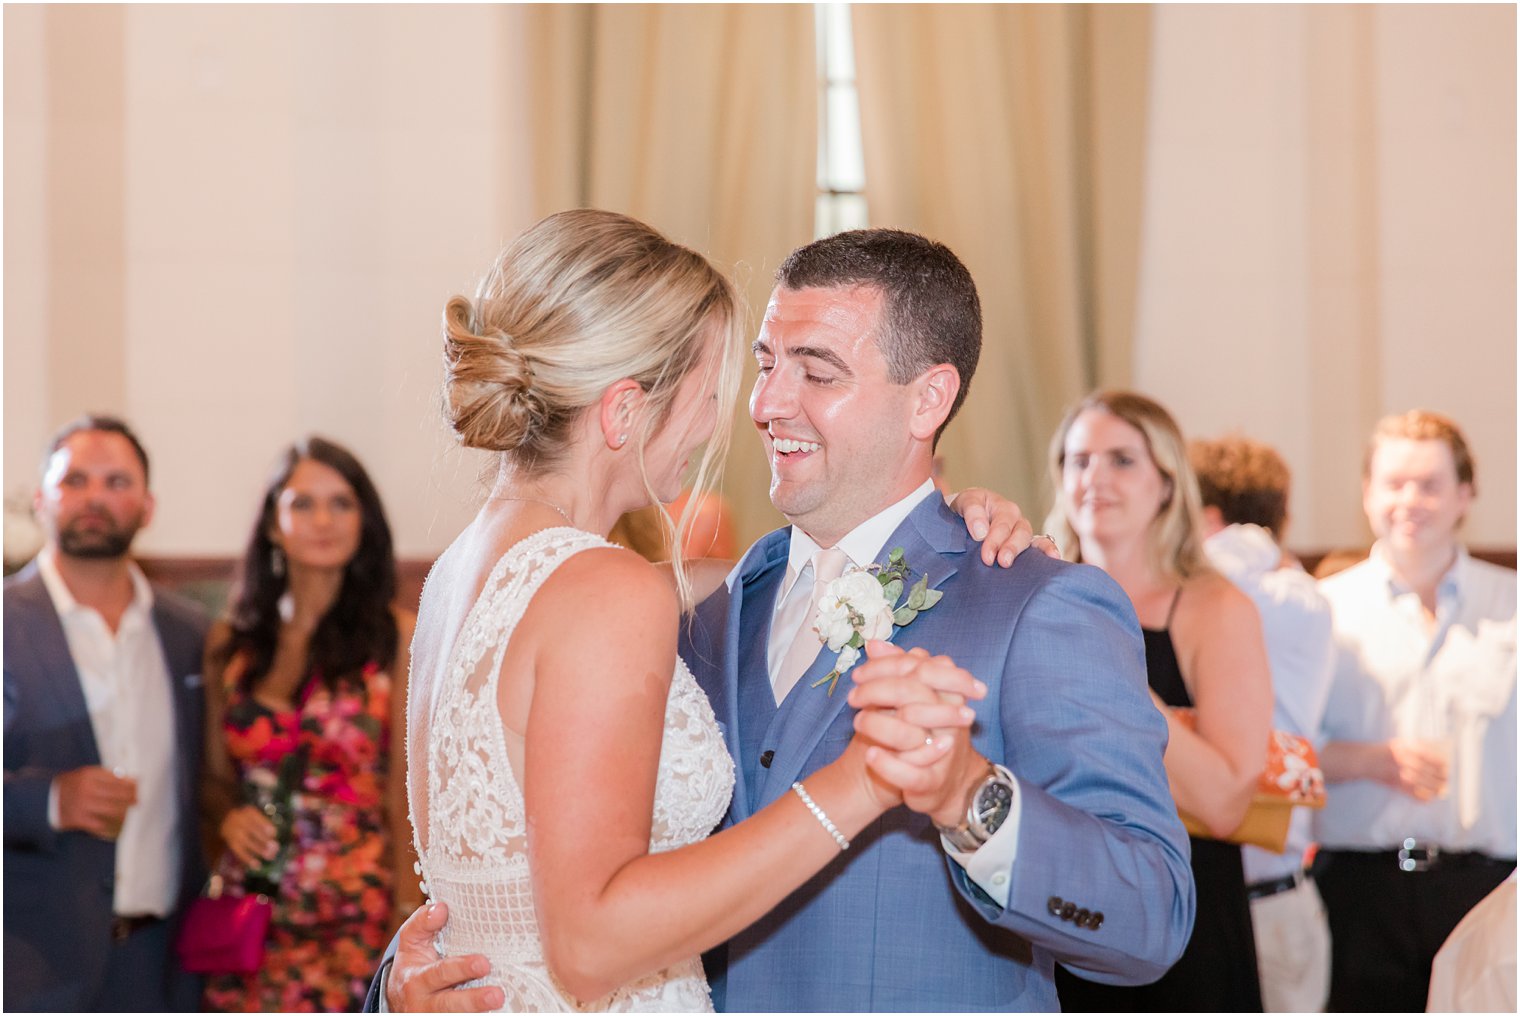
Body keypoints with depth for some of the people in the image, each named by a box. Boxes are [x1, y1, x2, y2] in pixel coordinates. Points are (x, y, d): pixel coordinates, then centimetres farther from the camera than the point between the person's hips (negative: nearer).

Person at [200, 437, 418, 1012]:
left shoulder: (398, 636, -1)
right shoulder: (231, 642, 8)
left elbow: (405, 797, -3)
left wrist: (406, 928, -8)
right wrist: (228, 816, -6)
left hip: (358, 917, -3)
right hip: (252, 916, 3)